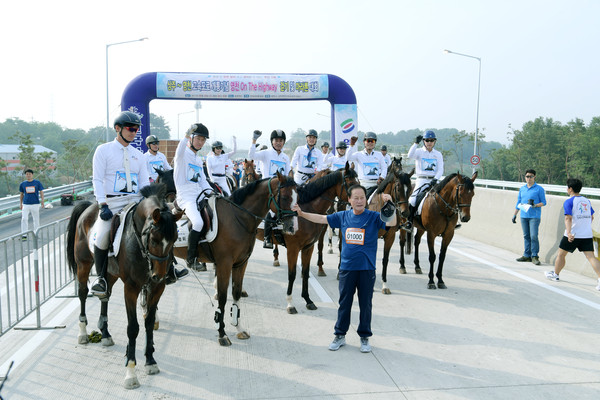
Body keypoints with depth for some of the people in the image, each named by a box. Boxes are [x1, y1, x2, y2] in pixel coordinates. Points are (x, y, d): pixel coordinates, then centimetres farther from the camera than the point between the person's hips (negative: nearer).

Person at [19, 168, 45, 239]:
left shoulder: (37, 182, 2)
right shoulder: (22, 184, 6)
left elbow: (41, 192, 4)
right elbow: (21, 194, 15)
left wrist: (42, 201, -7)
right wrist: (20, 203, 11)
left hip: (35, 204, -1)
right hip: (25, 204, 1)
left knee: (36, 219, 6)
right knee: (24, 219, -8)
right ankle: (24, 235, -6)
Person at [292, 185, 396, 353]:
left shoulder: (373, 217, -7)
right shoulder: (343, 216, 2)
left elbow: (391, 223, -21)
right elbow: (321, 219, 8)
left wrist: (390, 206, -37)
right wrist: (301, 213, 3)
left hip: (367, 269, -2)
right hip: (346, 268, 2)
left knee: (365, 304, 9)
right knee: (344, 303, 13)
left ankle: (364, 337, 26)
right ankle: (340, 336, 27)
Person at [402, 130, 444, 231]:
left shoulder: (438, 154, 11)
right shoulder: (419, 152, 4)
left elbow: (440, 170, 4)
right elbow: (410, 155, -19)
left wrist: (435, 179, -14)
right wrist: (416, 143, -25)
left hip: (434, 180, 3)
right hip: (421, 180, -3)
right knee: (412, 199, -22)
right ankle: (409, 221, -6)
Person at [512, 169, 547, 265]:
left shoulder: (539, 189, 0)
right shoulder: (522, 189, 14)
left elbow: (543, 202, 0)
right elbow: (518, 203, 20)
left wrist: (535, 205, -18)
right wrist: (514, 214, 17)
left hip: (534, 216, -5)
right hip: (523, 216, 5)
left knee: (533, 236, -10)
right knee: (526, 236, 8)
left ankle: (534, 256, -2)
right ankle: (527, 255, 14)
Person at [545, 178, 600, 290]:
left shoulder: (569, 202, -8)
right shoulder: (587, 201, 12)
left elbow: (568, 218, -20)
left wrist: (569, 232, -29)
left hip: (573, 235, -5)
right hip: (587, 235, 5)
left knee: (561, 254, 13)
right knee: (591, 256, -2)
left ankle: (555, 274, 27)